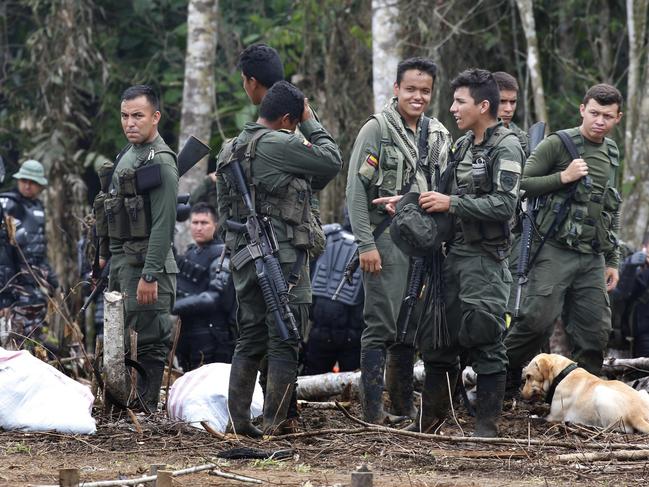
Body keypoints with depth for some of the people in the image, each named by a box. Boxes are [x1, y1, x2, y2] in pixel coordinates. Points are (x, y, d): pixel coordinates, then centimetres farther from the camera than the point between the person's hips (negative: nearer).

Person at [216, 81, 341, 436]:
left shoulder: (229, 151, 13)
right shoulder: (280, 145, -14)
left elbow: (224, 208, 19)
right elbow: (332, 162, -5)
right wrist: (311, 123, 5)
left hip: (244, 256, 8)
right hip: (283, 256, -8)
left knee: (250, 340, 12)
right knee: (284, 344, -3)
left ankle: (238, 420, 10)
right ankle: (275, 424, -4)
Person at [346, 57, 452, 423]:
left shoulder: (439, 136, 13)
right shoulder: (377, 129, -5)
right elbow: (357, 189, -8)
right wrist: (366, 243, -14)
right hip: (386, 239, -6)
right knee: (382, 324, -8)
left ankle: (405, 406, 21)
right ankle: (373, 411, -6)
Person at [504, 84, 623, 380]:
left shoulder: (612, 155, 17)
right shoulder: (557, 144, -2)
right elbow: (521, 185, -8)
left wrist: (612, 260, 22)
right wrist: (563, 177, -16)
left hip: (593, 258, 6)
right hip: (556, 252, -6)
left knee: (595, 330, 1)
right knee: (537, 319, -14)